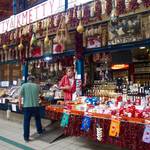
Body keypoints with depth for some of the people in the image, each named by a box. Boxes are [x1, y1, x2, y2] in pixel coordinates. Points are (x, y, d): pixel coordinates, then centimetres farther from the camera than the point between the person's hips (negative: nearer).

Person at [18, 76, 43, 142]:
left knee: (26, 122, 5)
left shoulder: (24, 85, 1)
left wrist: (20, 104, 2)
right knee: (37, 119, 23)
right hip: (35, 106, 2)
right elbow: (40, 92, 22)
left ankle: (26, 137, 7)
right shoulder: (37, 86, 6)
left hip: (26, 106, -1)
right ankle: (40, 131, 38)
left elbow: (20, 96, -6)